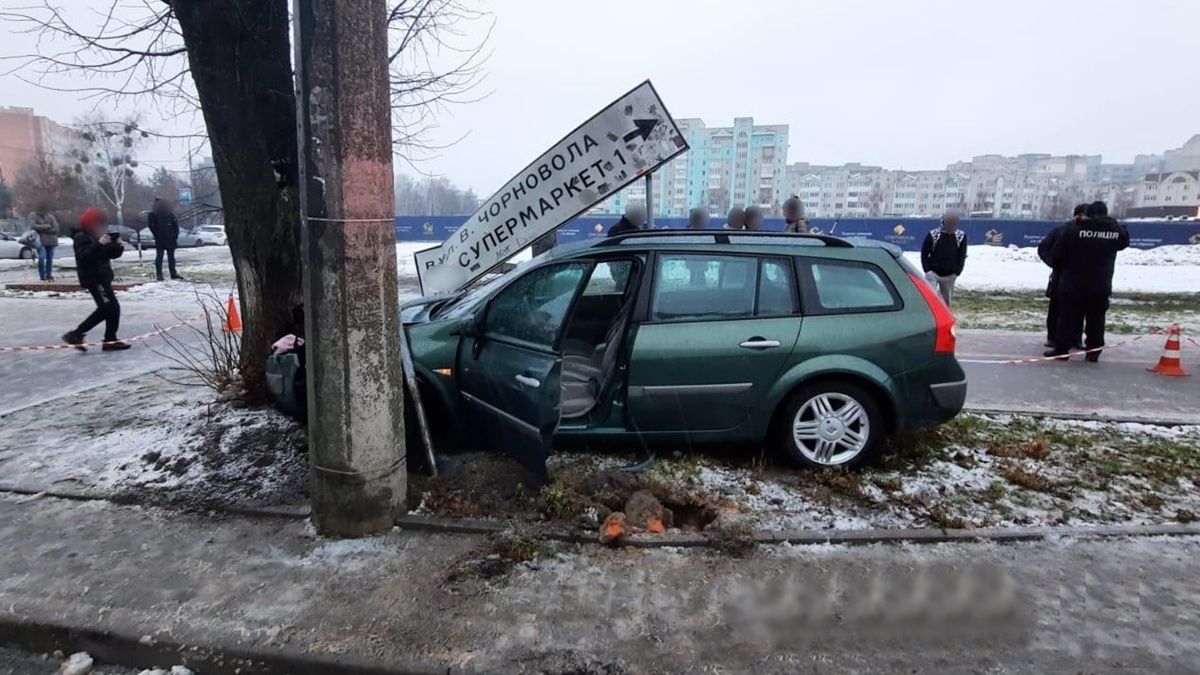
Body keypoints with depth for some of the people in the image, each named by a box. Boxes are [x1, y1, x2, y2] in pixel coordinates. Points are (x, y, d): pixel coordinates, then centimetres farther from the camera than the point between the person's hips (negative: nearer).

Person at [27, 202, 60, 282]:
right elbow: (33, 226, -12)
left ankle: (49, 275, 18)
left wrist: (42, 229, -9)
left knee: (50, 258, 5)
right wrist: (47, 226, -12)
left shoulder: (50, 216, 6)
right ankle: (42, 276, -3)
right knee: (41, 258, -14)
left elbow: (55, 229, -3)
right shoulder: (33, 216, 2)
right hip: (40, 240, -2)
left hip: (51, 240, 2)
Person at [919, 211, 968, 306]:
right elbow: (924, 253, -3)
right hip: (933, 273, -3)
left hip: (949, 276, 3)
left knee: (946, 301, 11)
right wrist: (927, 270, -12)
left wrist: (957, 272, -4)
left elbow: (962, 256, 3)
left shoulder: (961, 236, -3)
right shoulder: (933, 235, -11)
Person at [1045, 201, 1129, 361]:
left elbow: (1056, 254, -5)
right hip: (1101, 286, 3)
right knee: (1096, 319, 10)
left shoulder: (1074, 229, -11)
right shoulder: (1117, 230, 0)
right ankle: (1093, 351, 12)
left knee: (1068, 317, 4)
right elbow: (1124, 242, 23)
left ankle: (1061, 348, 6)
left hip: (1073, 284, -3)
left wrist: (1061, 270, 12)